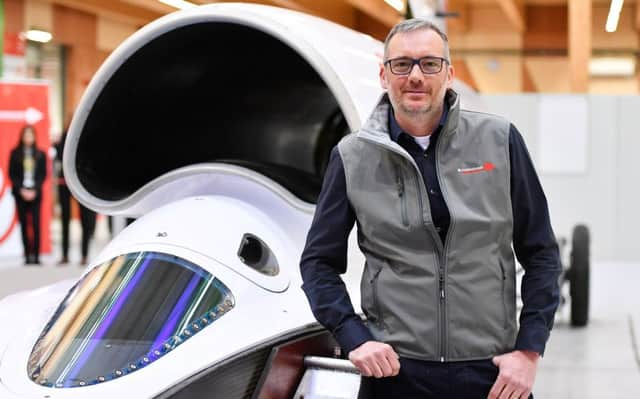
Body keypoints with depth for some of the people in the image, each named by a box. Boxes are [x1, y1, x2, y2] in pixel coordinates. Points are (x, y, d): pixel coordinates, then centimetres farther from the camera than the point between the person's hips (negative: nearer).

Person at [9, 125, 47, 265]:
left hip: (35, 194, 0)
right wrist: (21, 189, -7)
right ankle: (27, 255, 1)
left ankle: (36, 255, -6)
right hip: (20, 194, 0)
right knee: (24, 223, 0)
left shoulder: (40, 154, 7)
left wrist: (35, 190, -8)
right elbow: (11, 174, 4)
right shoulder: (15, 153, 6)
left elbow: (43, 174, 5)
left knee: (36, 223, -7)